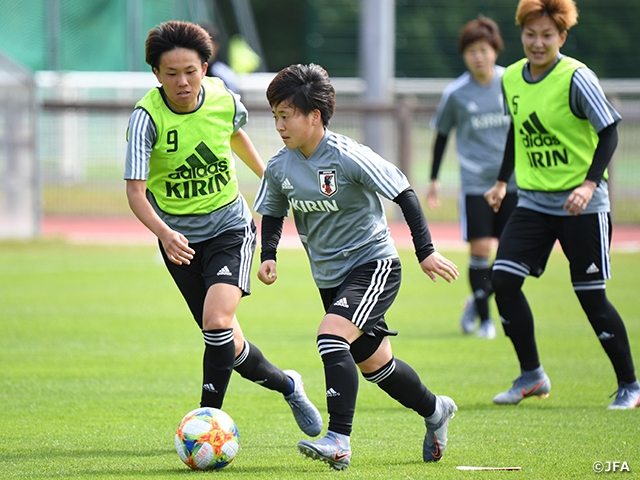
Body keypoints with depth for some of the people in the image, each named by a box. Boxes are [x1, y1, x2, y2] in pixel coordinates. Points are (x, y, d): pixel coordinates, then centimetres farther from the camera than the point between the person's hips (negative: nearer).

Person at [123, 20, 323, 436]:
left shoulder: (223, 100, -11)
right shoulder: (147, 117, -20)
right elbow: (135, 190, -28)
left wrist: (267, 176, 29)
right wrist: (164, 233, -45)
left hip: (229, 225, 0)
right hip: (179, 237, 0)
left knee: (217, 320, -23)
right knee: (226, 342, 6)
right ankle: (286, 385, 33)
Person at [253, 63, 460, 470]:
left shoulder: (348, 157, -21)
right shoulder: (279, 168, -4)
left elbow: (404, 193, -15)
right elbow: (273, 213, 13)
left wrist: (425, 251, -17)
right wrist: (268, 255, -5)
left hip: (373, 264, -7)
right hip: (330, 276, 7)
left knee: (332, 337, -28)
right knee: (373, 363, 16)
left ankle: (339, 441, -29)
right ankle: (435, 410, 41)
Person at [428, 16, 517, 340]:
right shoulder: (455, 93, -2)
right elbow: (442, 135, 10)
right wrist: (434, 180, 11)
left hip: (513, 180, 2)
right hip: (475, 181, -2)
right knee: (480, 249, -10)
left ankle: (477, 301, 23)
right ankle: (484, 318, 2)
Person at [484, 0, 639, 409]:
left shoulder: (576, 78, -14)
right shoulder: (511, 79, 4)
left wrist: (590, 183, -23)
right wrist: (503, 181, 19)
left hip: (582, 205, -5)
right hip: (533, 202, 6)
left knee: (591, 295, -4)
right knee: (503, 278, -8)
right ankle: (532, 375, 6)